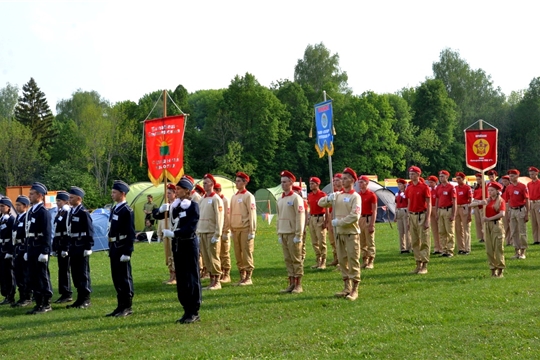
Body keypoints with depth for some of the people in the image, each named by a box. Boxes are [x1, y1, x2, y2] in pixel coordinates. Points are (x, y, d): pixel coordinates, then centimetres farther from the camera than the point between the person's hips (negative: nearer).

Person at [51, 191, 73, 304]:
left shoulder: (68, 213, -11)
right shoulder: (59, 214, 16)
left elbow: (69, 232, -17)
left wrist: (66, 248, -20)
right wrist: (54, 248, 16)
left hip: (65, 246, -9)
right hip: (59, 246, 9)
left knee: (65, 269, -6)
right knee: (62, 270, 10)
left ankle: (67, 295, -1)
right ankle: (64, 294, 15)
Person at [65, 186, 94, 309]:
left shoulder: (84, 213, -11)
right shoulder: (71, 212, 14)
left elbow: (89, 232, -13)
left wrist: (88, 248, -17)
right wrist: (68, 247, 17)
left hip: (81, 247, -8)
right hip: (73, 247, 8)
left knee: (83, 273, -4)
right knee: (75, 273, 10)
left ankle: (86, 300, 2)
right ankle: (80, 299, 17)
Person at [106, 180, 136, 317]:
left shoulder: (127, 210, -12)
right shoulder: (114, 209, 15)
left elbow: (131, 233, -16)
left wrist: (127, 252, -20)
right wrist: (111, 249, 17)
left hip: (122, 248, -9)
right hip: (114, 248, 9)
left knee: (124, 278, -3)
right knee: (116, 278, 12)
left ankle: (127, 307, 3)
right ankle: (121, 306, 19)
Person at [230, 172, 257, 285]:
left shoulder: (248, 196, -6)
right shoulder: (234, 197, 14)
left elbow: (252, 214, -10)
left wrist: (252, 231, -14)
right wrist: (231, 229, 14)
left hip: (245, 229, -7)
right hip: (235, 229, 7)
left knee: (246, 253, -4)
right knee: (238, 254, 7)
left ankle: (248, 278, 0)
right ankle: (242, 276, 13)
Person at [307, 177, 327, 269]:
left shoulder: (322, 195, -9)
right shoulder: (309, 195, 11)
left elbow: (326, 209, -10)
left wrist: (325, 221, -15)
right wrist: (308, 218, 14)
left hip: (320, 218, -7)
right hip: (312, 218, 7)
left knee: (322, 241, -5)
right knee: (314, 242, 10)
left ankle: (323, 262, -1)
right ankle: (318, 261, 18)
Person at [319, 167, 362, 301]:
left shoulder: (355, 197, -8)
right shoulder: (338, 195, 11)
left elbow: (355, 216, -19)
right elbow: (321, 203, 14)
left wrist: (338, 222, -17)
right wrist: (328, 198, -7)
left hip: (352, 233, -7)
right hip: (339, 233, 7)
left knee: (353, 262, -5)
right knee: (342, 261, 11)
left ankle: (354, 290, -3)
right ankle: (347, 288, 19)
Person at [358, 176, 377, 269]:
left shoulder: (371, 195, -7)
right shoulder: (357, 195, 10)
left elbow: (374, 211, -9)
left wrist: (372, 224, -15)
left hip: (368, 218, -6)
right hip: (359, 219, 6)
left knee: (370, 242, -2)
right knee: (362, 242, 9)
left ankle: (370, 262, 1)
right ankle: (364, 261, 16)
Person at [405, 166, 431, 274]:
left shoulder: (424, 187, -7)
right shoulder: (409, 188, 11)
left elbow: (429, 204, -8)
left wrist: (427, 220, -14)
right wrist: (408, 219, 12)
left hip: (422, 215, -6)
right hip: (412, 216, 7)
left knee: (424, 241, -3)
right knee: (415, 241, 9)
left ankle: (424, 266, 0)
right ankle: (418, 264, 15)